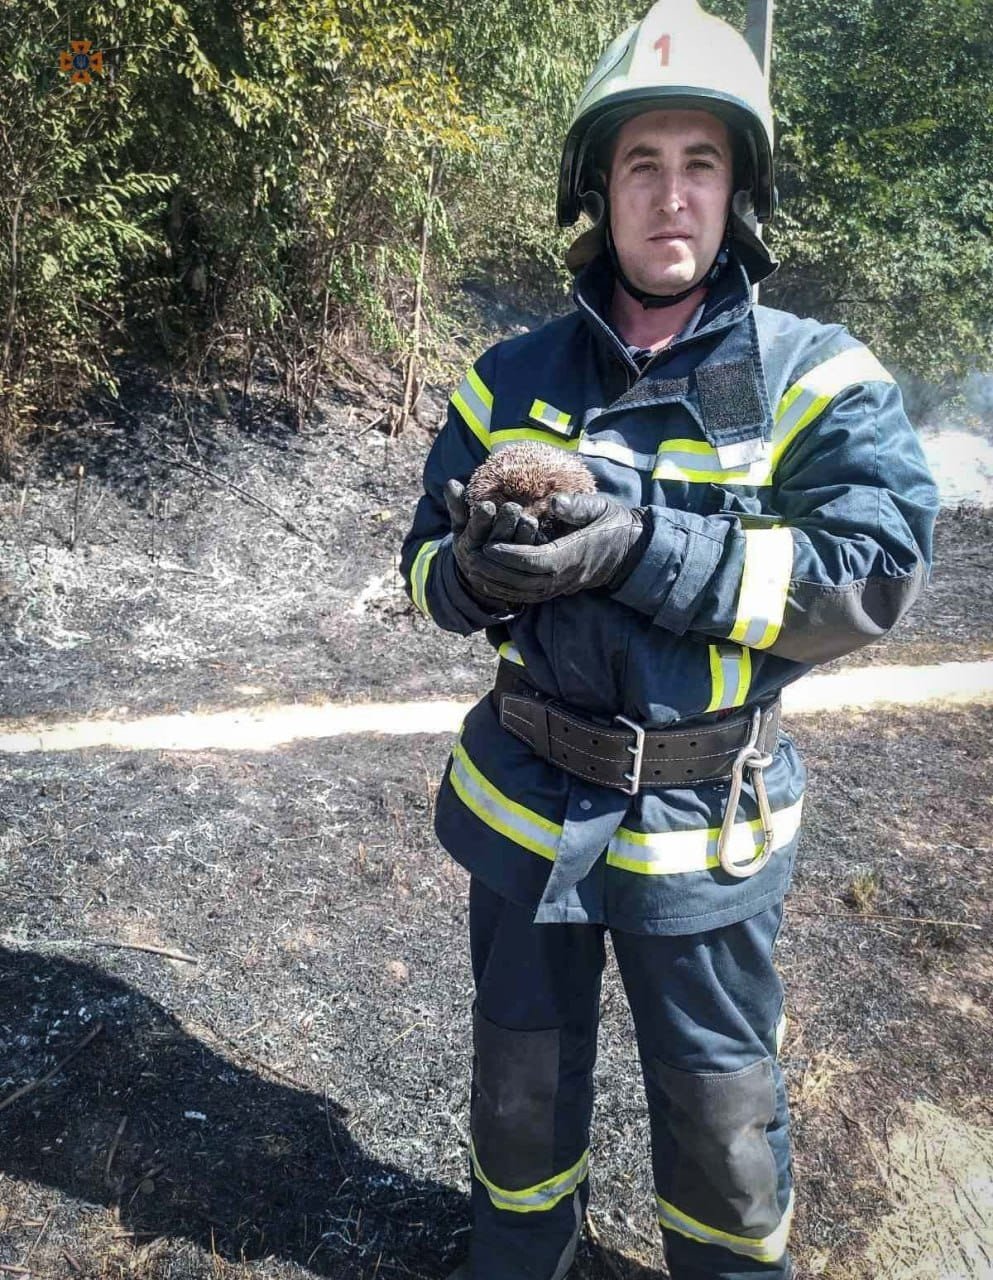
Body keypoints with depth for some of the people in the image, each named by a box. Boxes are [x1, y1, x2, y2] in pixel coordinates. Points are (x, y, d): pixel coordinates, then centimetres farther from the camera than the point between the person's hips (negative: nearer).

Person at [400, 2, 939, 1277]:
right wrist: (478, 568, -23)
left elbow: (877, 573, -20)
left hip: (704, 825, -2)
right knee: (521, 1088, 24)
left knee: (721, 1107, 20)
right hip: (525, 798, 3)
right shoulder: (510, 382, 0)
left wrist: (644, 547, -30)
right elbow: (429, 564, 1)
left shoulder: (817, 379, -8)